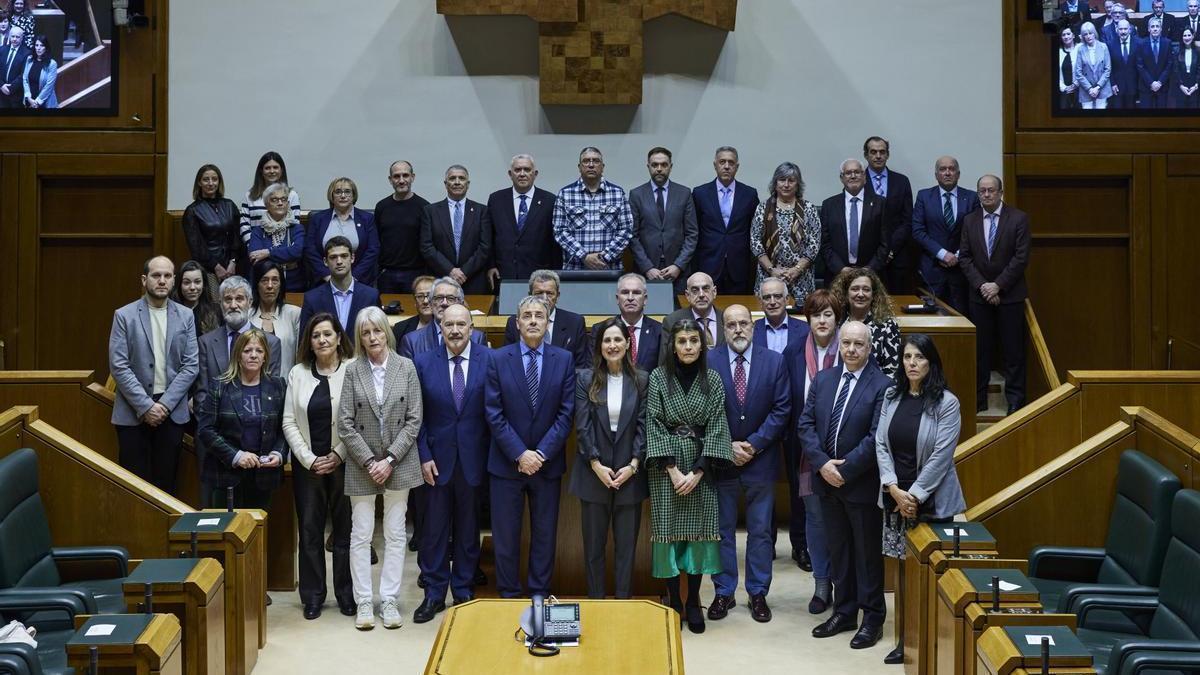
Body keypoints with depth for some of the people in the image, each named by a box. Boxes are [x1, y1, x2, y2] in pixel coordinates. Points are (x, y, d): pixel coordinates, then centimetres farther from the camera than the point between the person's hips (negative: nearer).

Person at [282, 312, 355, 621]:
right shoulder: (297, 373, 6)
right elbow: (289, 422, 5)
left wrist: (338, 455, -10)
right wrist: (309, 459, -4)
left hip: (343, 463, -3)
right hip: (307, 464, 3)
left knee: (345, 529, 3)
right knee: (310, 530, 6)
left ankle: (346, 594, 14)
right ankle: (312, 595, 15)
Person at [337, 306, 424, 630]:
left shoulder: (406, 367, -2)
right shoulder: (352, 370, -2)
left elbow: (414, 419, -3)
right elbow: (345, 424, -3)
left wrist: (390, 459, -10)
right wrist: (369, 461, -10)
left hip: (398, 463, 0)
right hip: (361, 464, 0)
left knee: (395, 534, 6)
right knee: (360, 535, 3)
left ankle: (390, 600, 13)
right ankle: (363, 602, 11)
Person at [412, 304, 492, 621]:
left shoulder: (491, 360, -4)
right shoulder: (424, 363, 0)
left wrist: (493, 456, -5)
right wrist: (424, 456, -4)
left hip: (473, 459, -1)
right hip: (438, 459, 1)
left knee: (468, 529, 10)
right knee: (434, 529, 5)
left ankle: (464, 591, 23)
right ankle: (434, 593, 16)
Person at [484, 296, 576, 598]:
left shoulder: (564, 360, 1)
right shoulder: (498, 359, -2)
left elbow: (566, 413, -3)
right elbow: (494, 414, -6)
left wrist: (541, 453, -12)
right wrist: (519, 454, -13)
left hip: (547, 462, 1)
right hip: (507, 461, -1)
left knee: (545, 533, 9)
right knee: (506, 534, 5)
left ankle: (540, 593, 20)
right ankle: (508, 594, 17)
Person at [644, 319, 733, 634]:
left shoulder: (713, 380, 3)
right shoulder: (658, 377, -1)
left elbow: (716, 427, 0)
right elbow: (655, 424, -4)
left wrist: (698, 471, -9)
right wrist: (673, 470, -11)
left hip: (701, 468, 1)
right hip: (666, 468, -1)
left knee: (698, 531, 0)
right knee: (668, 530, 0)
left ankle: (693, 602, 10)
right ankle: (673, 601, 10)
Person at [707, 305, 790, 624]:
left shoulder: (774, 362, -1)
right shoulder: (708, 362, -4)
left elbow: (781, 409, -3)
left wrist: (753, 443, -11)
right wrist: (728, 446, -11)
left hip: (760, 459, 1)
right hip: (720, 460, -1)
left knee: (761, 531, 8)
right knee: (722, 530, 8)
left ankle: (758, 594, 18)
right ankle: (723, 592, 18)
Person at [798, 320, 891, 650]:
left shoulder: (881, 385, -12)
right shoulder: (822, 380, 6)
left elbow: (876, 437, -17)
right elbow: (806, 424, 2)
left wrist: (844, 469, -17)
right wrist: (822, 463, -11)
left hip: (862, 484, -5)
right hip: (827, 480, 5)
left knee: (868, 552, 6)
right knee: (838, 549, 15)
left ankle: (872, 617, 17)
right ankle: (844, 612, 26)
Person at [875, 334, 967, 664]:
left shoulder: (946, 403, -8)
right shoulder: (891, 396, 5)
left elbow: (941, 455, -12)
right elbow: (881, 444, 2)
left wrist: (914, 495, -13)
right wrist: (894, 489, -9)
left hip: (932, 501, -4)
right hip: (895, 497, 4)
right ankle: (907, 638, 16)